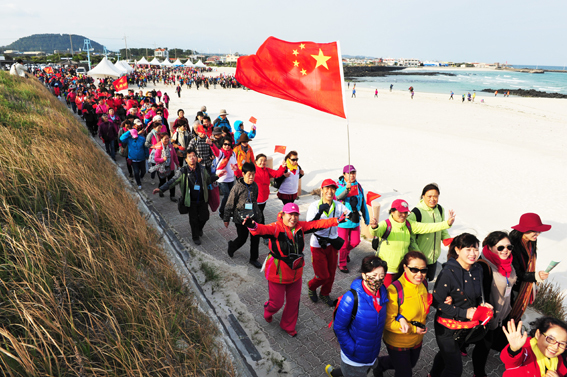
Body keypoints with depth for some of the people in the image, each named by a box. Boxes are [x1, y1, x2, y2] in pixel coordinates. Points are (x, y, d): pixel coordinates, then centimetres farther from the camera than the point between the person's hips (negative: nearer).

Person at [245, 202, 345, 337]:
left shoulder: (301, 226, -7)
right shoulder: (276, 228, -25)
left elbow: (318, 224, -2)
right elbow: (264, 229, -44)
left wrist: (337, 220, -4)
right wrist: (253, 226, -66)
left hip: (295, 273, 5)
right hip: (278, 273, -5)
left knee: (293, 301, 21)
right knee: (277, 302, 11)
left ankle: (288, 326, 48)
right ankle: (268, 311, 51)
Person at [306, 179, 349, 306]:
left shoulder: (338, 205, -8)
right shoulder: (314, 205, -16)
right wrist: (319, 213, -40)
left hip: (333, 244, 4)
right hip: (318, 245, -4)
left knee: (331, 274, 17)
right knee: (323, 276, 3)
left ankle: (324, 294, 44)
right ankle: (311, 287, 36)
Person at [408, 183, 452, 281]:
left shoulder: (440, 209, 0)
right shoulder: (416, 212, -21)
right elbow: (410, 237, -17)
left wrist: (448, 239, -1)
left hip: (434, 257, 6)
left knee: (430, 280, 22)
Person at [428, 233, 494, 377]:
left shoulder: (478, 270, -3)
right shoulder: (448, 273, -25)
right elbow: (437, 302, -21)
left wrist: (482, 304, -7)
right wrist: (463, 312, -23)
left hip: (467, 326, 7)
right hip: (447, 327, -7)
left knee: (446, 354, 29)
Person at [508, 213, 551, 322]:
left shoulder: (531, 244, -2)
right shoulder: (513, 245, -28)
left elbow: (528, 269, 12)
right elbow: (516, 273, -25)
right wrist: (536, 276, -36)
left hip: (524, 288, 7)